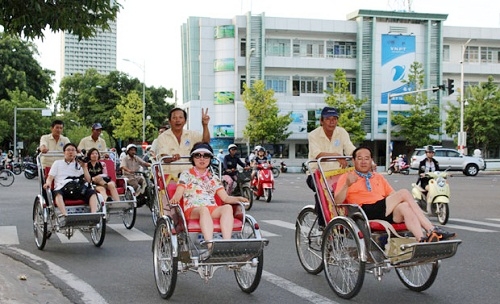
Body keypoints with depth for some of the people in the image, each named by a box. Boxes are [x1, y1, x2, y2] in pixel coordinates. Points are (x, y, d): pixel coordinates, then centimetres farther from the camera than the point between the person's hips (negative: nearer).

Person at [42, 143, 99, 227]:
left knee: (92, 192, -29)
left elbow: (88, 180, 17)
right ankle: (64, 215, -60)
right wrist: (48, 183, -9)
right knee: (58, 193, -39)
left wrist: (84, 167, 8)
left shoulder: (79, 164, 27)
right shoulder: (57, 163, 26)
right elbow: (50, 177, 15)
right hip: (62, 188, -2)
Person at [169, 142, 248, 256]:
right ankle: (210, 246, -55)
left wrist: (238, 198, -4)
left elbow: (225, 198, 16)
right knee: (204, 209, -39)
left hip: (213, 210, 3)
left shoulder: (213, 178, 25)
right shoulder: (186, 175, 15)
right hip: (192, 210, -3)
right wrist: (174, 199, -24)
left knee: (228, 207, -30)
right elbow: (178, 194, 1)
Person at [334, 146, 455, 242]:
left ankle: (423, 240, -43)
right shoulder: (346, 177, 15)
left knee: (404, 207, -30)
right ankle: (432, 230, -25)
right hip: (366, 212, -5)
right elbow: (337, 201, 0)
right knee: (404, 193, -21)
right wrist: (347, 185, -17)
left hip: (386, 213, 5)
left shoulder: (379, 178, 32)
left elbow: (393, 196, 24)